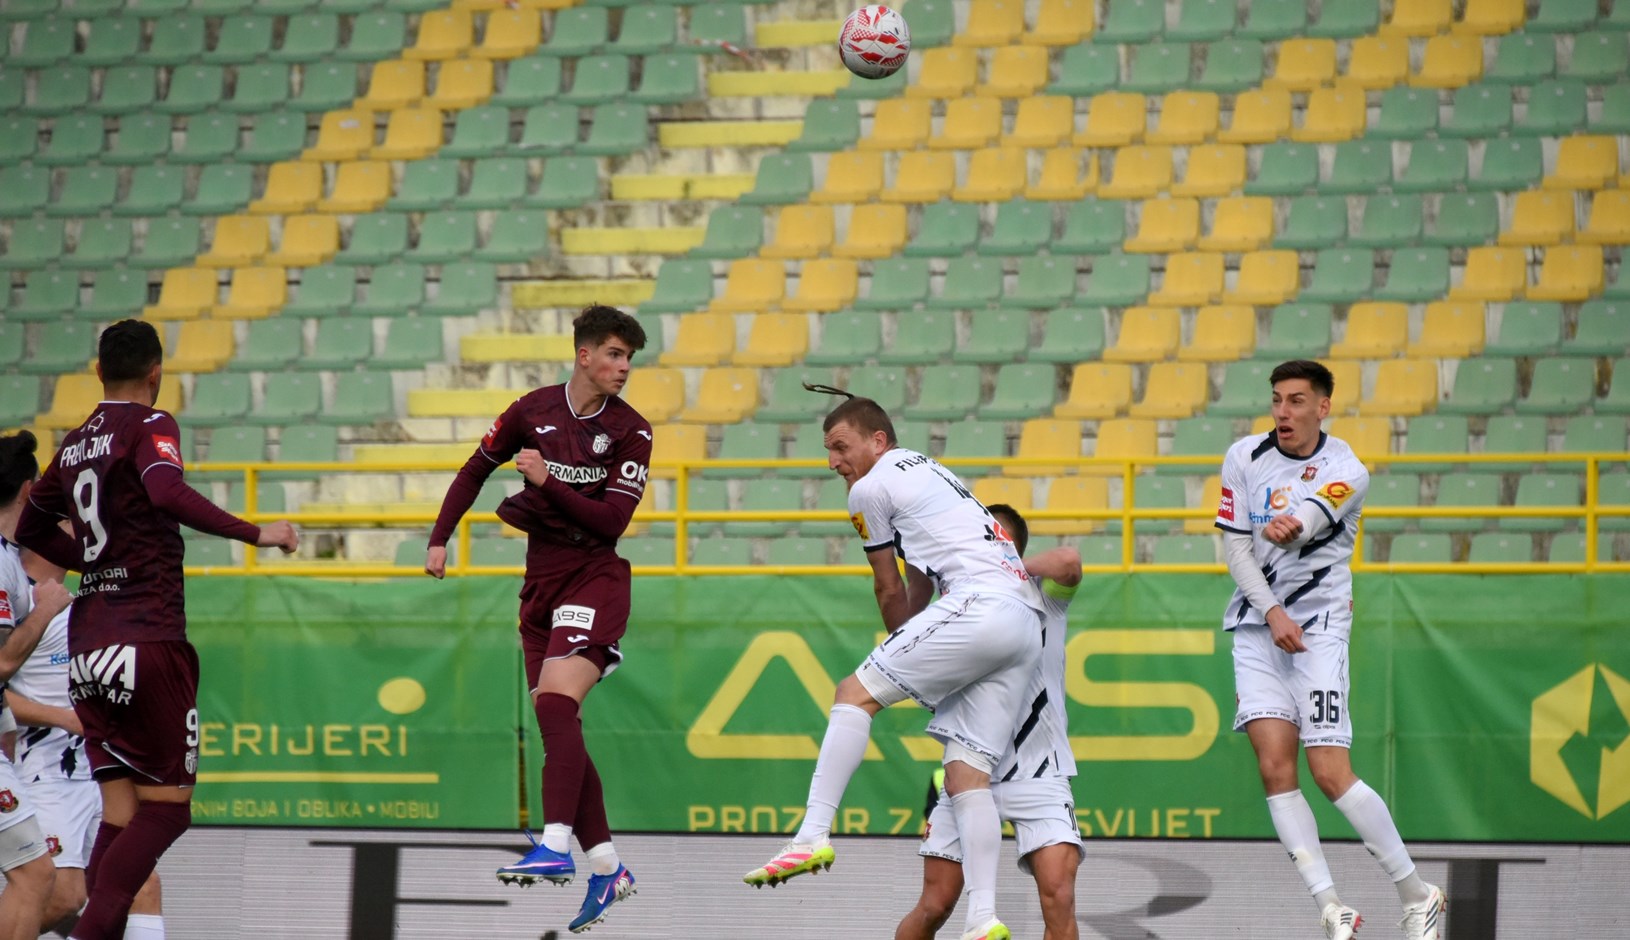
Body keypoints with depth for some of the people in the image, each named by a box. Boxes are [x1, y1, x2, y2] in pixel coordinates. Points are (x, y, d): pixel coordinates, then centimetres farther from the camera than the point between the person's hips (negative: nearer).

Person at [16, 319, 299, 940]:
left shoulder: (75, 444, 16)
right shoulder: (148, 424, -4)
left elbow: (32, 527, 30)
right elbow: (167, 493, -24)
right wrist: (255, 534, -22)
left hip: (88, 643, 7)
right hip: (148, 635, -7)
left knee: (120, 814, 7)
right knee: (167, 805, -4)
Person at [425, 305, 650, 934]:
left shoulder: (630, 433, -5)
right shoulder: (533, 411, 4)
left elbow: (611, 521, -13)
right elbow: (477, 469, 18)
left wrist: (547, 484, -20)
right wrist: (440, 539, 13)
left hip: (595, 579, -5)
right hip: (541, 585, 5)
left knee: (556, 705, -23)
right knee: (557, 726, 3)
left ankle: (556, 847, -32)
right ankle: (607, 868, 10)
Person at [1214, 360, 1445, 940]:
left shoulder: (1346, 471, -5)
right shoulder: (1245, 457, 4)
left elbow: (1310, 521, -26)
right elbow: (1235, 545, 2)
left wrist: (1288, 528, -50)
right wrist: (1273, 613, -12)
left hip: (1319, 624, -3)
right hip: (1257, 625, 3)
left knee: (1329, 772, -11)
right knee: (1274, 765, -13)